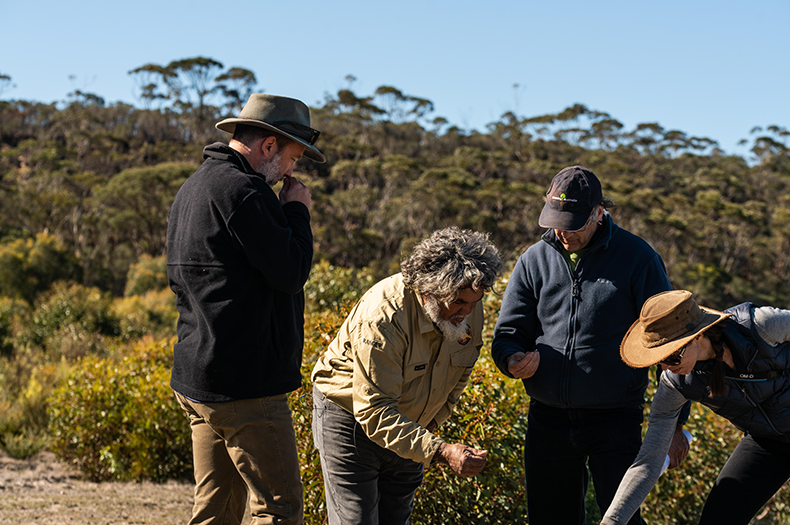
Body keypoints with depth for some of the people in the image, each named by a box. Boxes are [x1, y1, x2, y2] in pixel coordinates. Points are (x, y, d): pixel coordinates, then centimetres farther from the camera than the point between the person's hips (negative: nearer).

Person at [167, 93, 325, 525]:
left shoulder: (192, 189, 17)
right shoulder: (240, 190, -16)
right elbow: (290, 270, -17)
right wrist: (297, 211, -3)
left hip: (194, 380, 10)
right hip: (244, 385, -10)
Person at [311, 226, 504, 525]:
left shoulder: (469, 310, -11)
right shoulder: (383, 315, -33)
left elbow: (458, 373, 11)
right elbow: (374, 411, -36)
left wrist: (432, 420, 4)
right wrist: (440, 452, -43)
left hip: (411, 424, 6)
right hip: (351, 417, -6)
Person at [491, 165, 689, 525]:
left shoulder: (636, 258, -4)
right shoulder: (534, 260, 5)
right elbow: (508, 333, 10)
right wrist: (514, 359, -16)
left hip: (615, 419, -3)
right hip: (547, 419, 4)